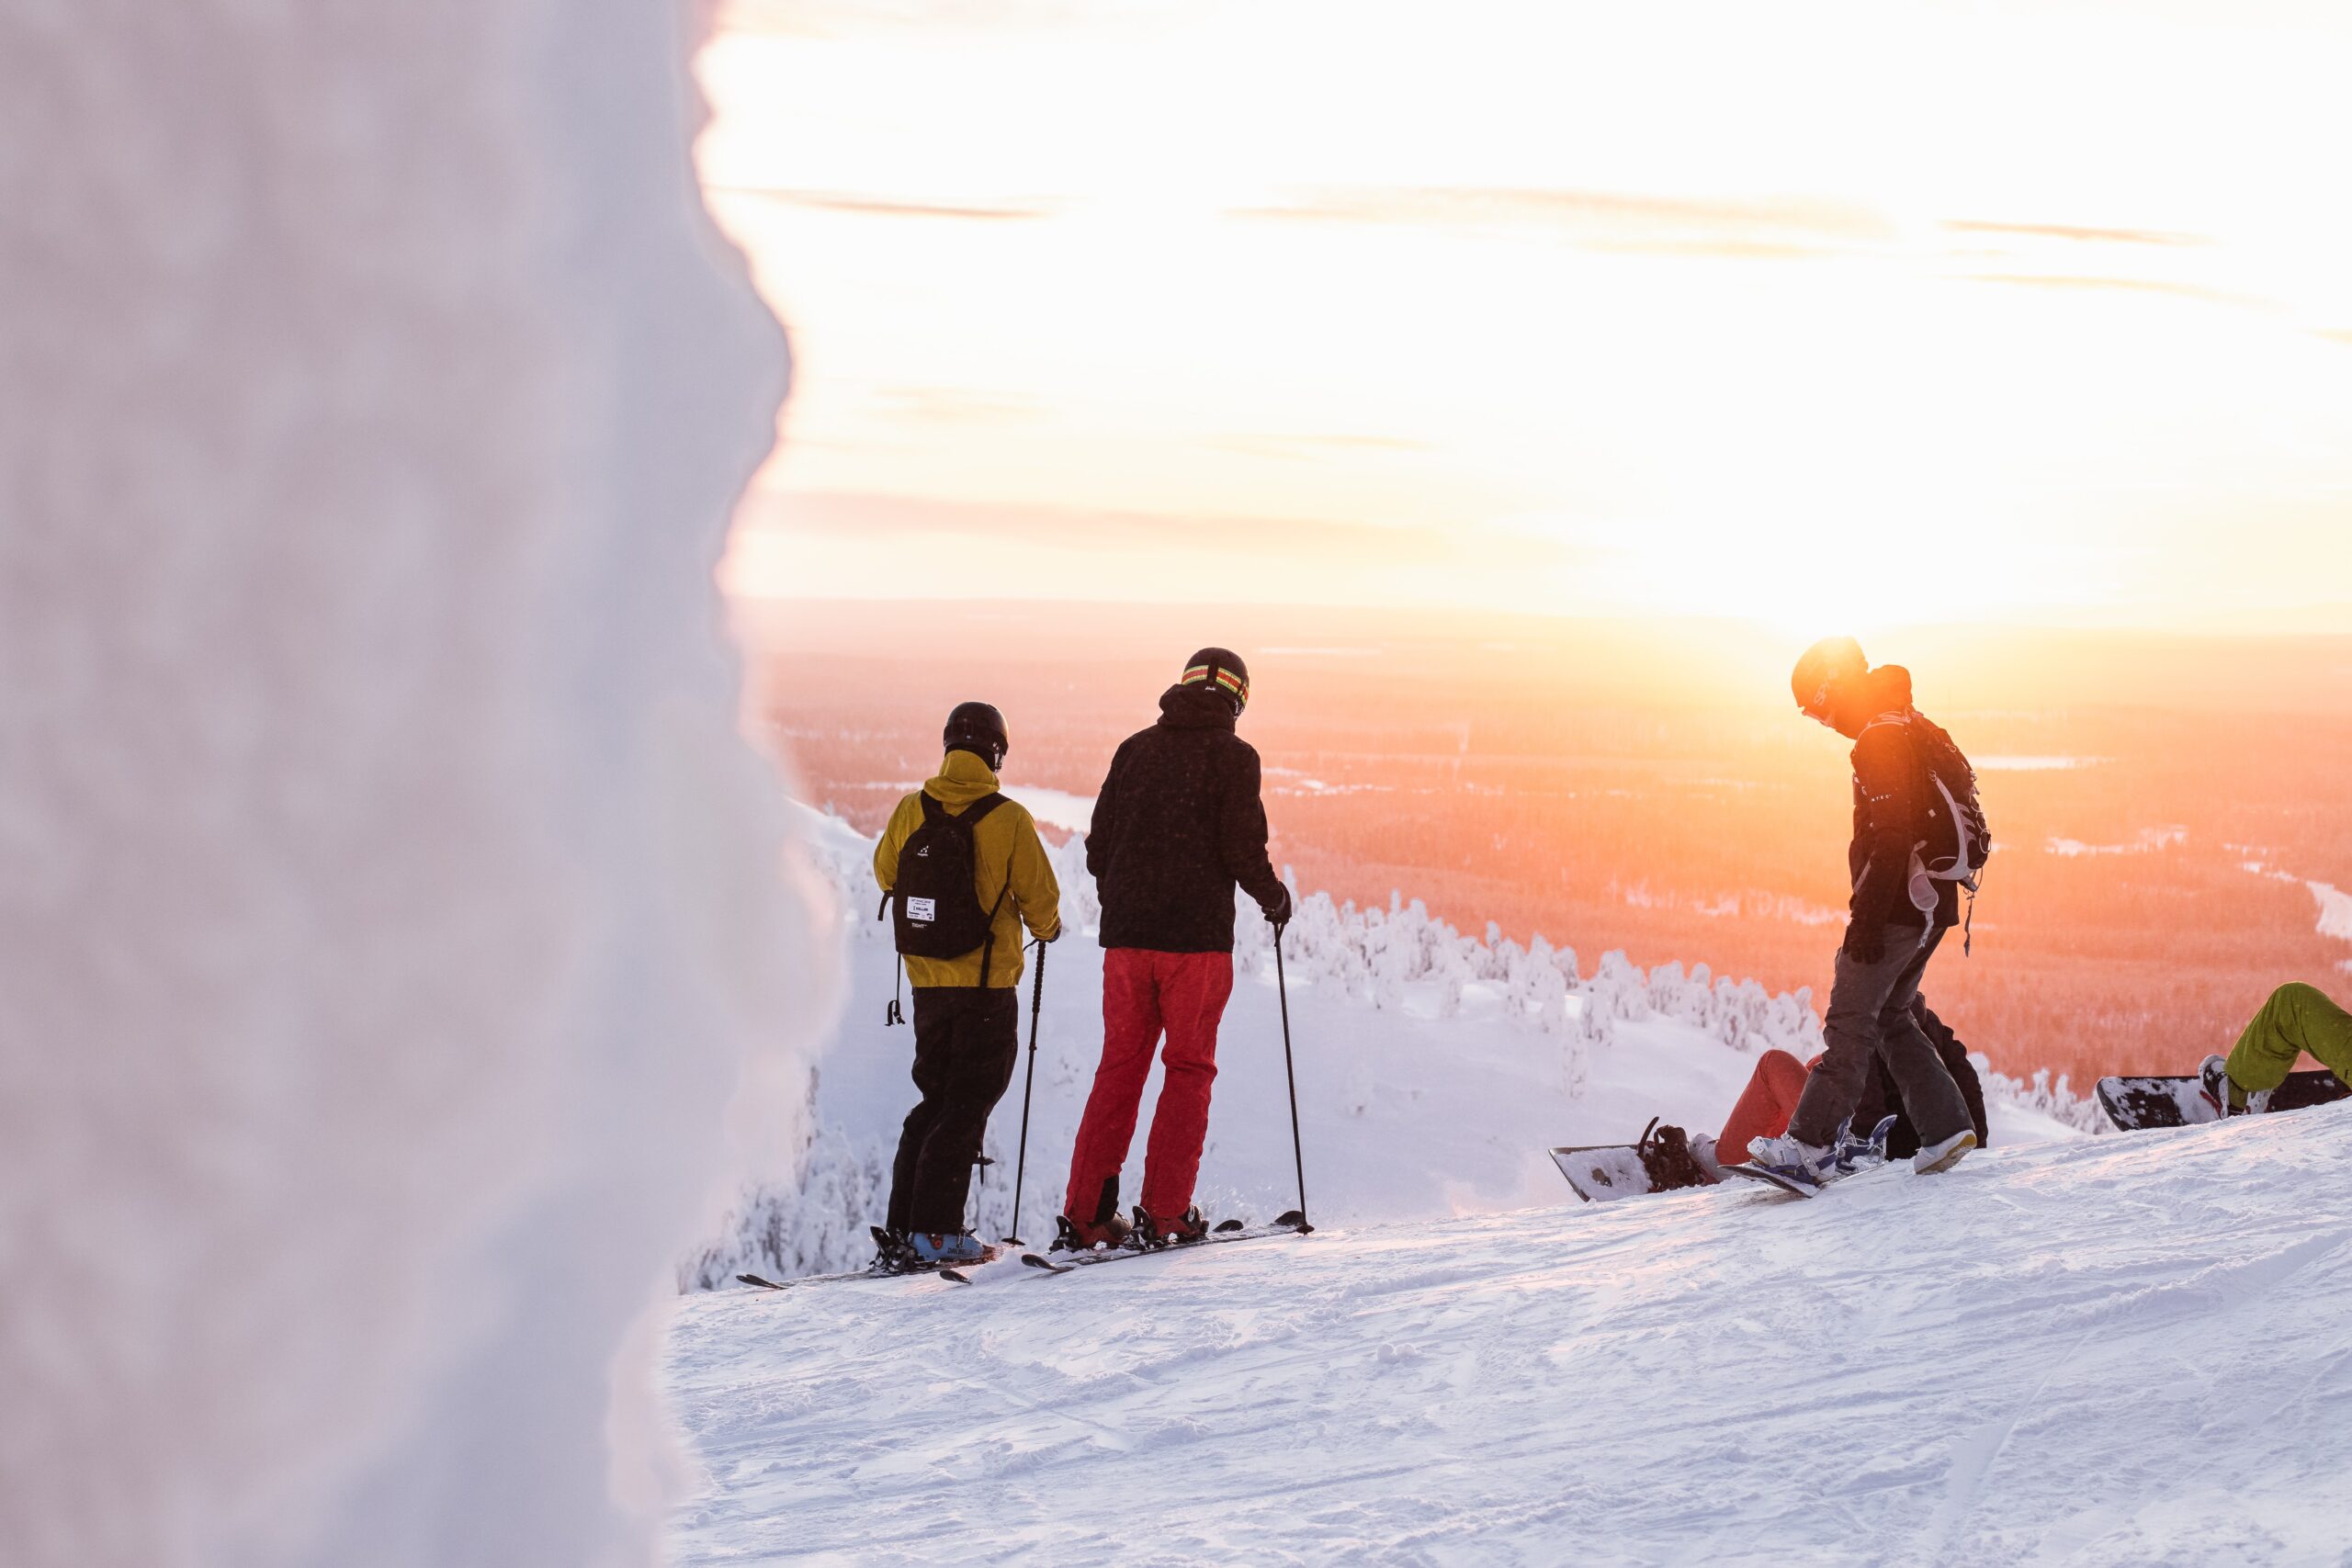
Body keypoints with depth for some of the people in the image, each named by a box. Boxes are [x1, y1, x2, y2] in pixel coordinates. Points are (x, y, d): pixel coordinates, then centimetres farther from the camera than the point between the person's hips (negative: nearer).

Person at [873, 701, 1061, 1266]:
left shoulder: (911, 812, -1)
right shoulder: (1007, 820, -14)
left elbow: (886, 874, 14)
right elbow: (1039, 895, -8)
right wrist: (1046, 927, 15)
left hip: (926, 980, 5)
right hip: (987, 985, -5)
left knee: (936, 1097, 18)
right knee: (968, 1104, 2)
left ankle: (904, 1221, 16)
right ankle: (937, 1229, -4)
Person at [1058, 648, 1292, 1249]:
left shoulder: (1135, 749, 10)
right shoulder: (1234, 756, -3)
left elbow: (1099, 846, 10)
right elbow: (1243, 849, -9)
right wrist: (1274, 896, 10)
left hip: (1126, 931, 4)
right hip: (1197, 934, -4)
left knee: (1120, 1067, 9)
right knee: (1189, 1067, 6)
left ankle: (1087, 1212, 4)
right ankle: (1166, 1210, 1)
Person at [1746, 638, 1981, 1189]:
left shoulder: (1880, 741, -16)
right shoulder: (1917, 729, 15)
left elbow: (1891, 838, -23)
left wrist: (1867, 919, -24)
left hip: (1896, 906, -10)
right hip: (1933, 902, 10)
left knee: (1851, 1020, -8)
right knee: (1890, 1016, 17)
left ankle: (1812, 1146, -10)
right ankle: (1945, 1127, 10)